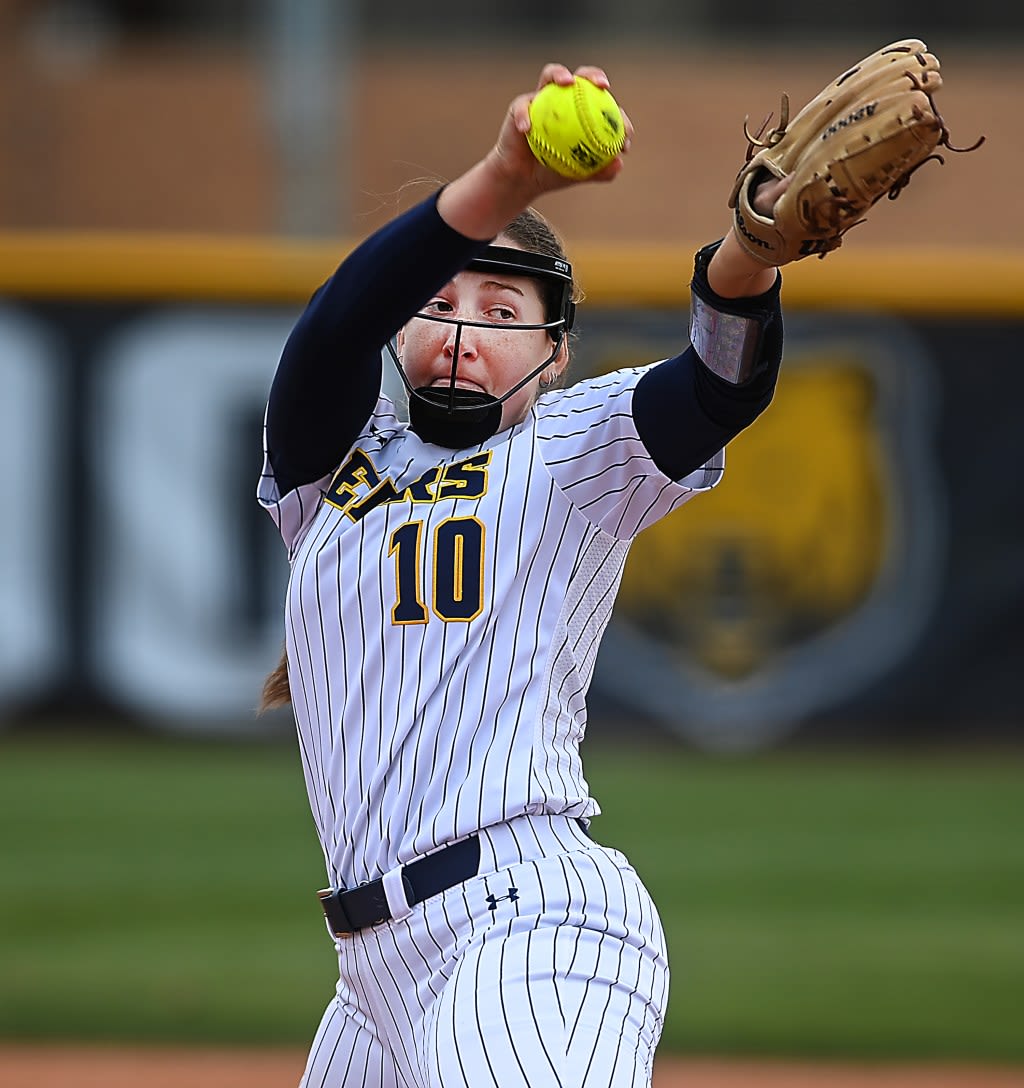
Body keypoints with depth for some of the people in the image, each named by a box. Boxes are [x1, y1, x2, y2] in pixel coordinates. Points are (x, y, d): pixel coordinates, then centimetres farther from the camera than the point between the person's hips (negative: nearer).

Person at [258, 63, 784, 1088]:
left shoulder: (569, 453, 5)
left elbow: (720, 387, -14)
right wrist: (501, 184, -26)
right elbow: (340, 323, -7)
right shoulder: (332, 460, 14)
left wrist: (751, 247, -38)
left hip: (523, 936, -7)